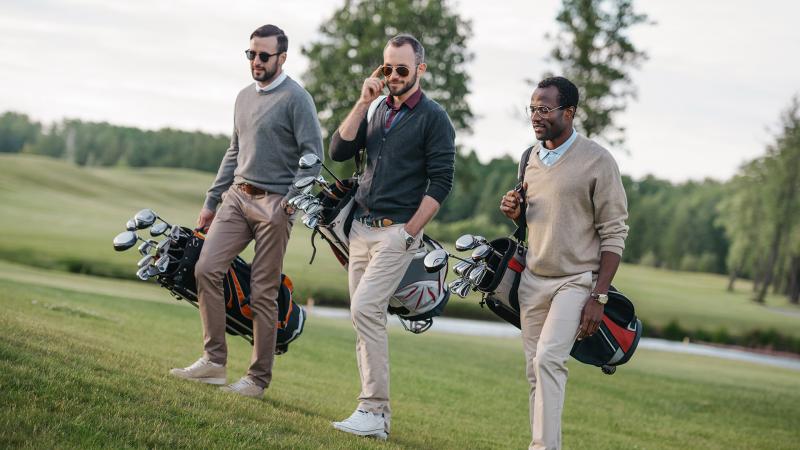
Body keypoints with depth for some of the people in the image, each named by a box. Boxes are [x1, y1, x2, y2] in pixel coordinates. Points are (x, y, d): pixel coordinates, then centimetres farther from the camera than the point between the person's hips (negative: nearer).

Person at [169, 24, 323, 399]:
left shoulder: (296, 99, -7)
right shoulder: (244, 97, 16)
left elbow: (313, 156, -11)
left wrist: (292, 201, -21)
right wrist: (211, 201, 21)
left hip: (274, 204, -7)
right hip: (237, 198, 7)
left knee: (263, 293, -3)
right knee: (206, 269, -7)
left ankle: (258, 379, 4)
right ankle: (214, 361, -2)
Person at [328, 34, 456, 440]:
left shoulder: (433, 118, -4)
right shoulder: (378, 110, 14)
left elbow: (440, 183, -8)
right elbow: (339, 151, 5)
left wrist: (409, 233, -13)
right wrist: (363, 103, -2)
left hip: (397, 231, -7)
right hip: (361, 227, 7)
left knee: (365, 309, -19)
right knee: (366, 316, 6)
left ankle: (374, 411, -16)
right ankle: (376, 410, 11)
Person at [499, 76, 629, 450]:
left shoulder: (597, 161, -10)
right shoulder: (531, 158, 10)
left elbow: (614, 234, -10)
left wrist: (598, 297, -15)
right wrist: (515, 212, -1)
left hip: (576, 280, -6)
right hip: (532, 279, 7)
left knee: (548, 359, -20)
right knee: (535, 370, 5)